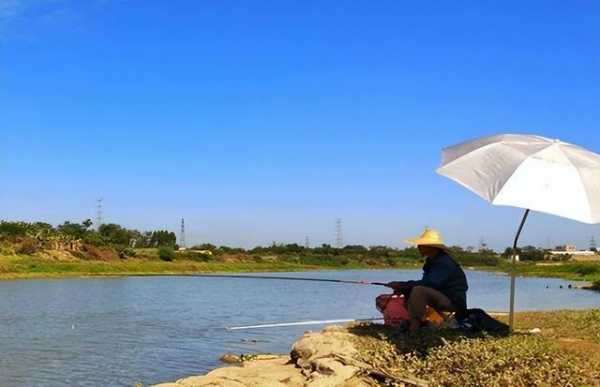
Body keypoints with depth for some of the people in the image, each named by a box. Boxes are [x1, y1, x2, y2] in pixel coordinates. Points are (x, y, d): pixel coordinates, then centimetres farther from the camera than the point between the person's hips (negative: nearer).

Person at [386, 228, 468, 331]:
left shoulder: (444, 263, -19)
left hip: (453, 302, -10)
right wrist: (402, 288, -6)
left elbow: (430, 283, -31)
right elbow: (426, 283, 10)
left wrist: (402, 285, -29)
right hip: (441, 299, 10)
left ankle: (412, 330, -30)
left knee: (419, 291, -31)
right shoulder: (432, 261, 12)